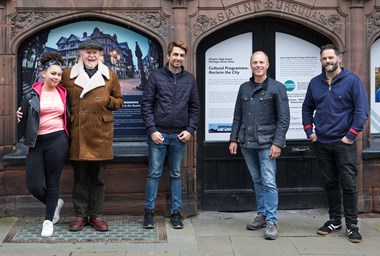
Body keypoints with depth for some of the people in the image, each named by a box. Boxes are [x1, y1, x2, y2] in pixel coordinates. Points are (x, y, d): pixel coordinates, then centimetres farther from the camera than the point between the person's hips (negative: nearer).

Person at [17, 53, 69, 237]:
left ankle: (48, 221, 18)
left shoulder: (63, 94, 8)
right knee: (33, 186, -2)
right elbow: (24, 119, 8)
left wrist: (68, 138, 9)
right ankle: (55, 204, 28)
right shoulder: (32, 95, 2)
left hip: (57, 141, 0)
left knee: (52, 182, 4)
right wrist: (20, 116, -10)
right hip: (36, 143, 0)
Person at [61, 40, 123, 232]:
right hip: (78, 133, 0)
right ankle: (80, 215, 17)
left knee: (98, 178, 7)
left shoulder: (110, 76, 8)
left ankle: (96, 215, 17)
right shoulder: (68, 74, 5)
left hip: (100, 133, 1)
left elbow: (119, 101, 13)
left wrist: (107, 100, -6)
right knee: (80, 177, 5)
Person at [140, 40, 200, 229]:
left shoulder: (189, 79, 8)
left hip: (180, 135, 2)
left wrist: (190, 130, -2)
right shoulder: (156, 76, 0)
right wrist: (152, 130, -10)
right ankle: (149, 212, 13)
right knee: (154, 174, 2)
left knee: (176, 175, 10)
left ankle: (176, 212, 18)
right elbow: (146, 104, -3)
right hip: (158, 134, -2)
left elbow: (195, 107, 10)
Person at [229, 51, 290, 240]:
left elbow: (283, 118, -6)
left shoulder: (277, 88, -2)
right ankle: (262, 215, 23)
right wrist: (233, 139, 9)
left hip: (266, 143, -5)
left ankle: (271, 221, -3)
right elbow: (237, 116, 15)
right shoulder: (244, 88, 12)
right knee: (257, 180, 13)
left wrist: (278, 143, -13)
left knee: (269, 182, -7)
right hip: (247, 143, 5)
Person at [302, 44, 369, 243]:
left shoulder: (351, 80, -5)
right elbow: (307, 108, 19)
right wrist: (309, 131, 9)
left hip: (344, 143, -4)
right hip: (321, 143, 4)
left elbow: (362, 109, -9)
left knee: (348, 184, -2)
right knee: (330, 183, 12)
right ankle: (334, 220, 23)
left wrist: (351, 135, -12)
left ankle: (352, 225, 7)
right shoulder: (315, 83, 9)